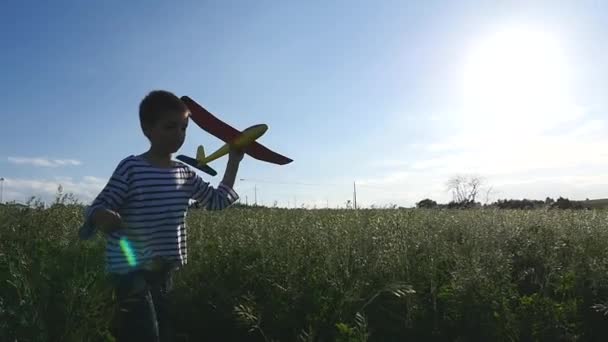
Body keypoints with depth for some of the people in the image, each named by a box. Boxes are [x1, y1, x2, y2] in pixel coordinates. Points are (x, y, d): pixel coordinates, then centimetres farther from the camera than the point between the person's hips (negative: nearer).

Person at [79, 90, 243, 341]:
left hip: (163, 272, 7)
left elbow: (217, 200, 14)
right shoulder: (131, 167, -11)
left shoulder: (185, 173, 6)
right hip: (131, 271, -6)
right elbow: (97, 208, -11)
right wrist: (101, 217, -36)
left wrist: (233, 161, 12)